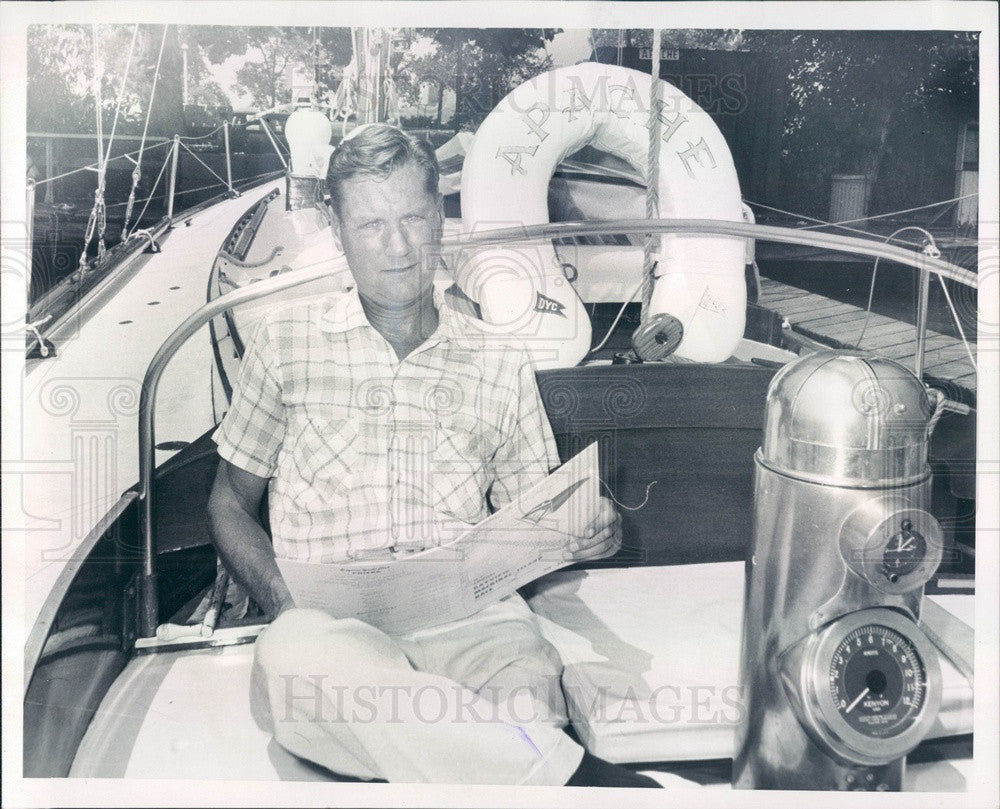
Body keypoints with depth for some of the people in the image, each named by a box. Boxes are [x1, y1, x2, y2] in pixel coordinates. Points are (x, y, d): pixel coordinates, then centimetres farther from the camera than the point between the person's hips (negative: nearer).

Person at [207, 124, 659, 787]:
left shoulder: (500, 365, 15)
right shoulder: (288, 341, 12)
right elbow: (231, 504, 15)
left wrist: (584, 532, -5)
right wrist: (288, 605, -5)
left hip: (469, 615, -1)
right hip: (329, 619, 2)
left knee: (529, 685, -37)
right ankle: (578, 777, -33)